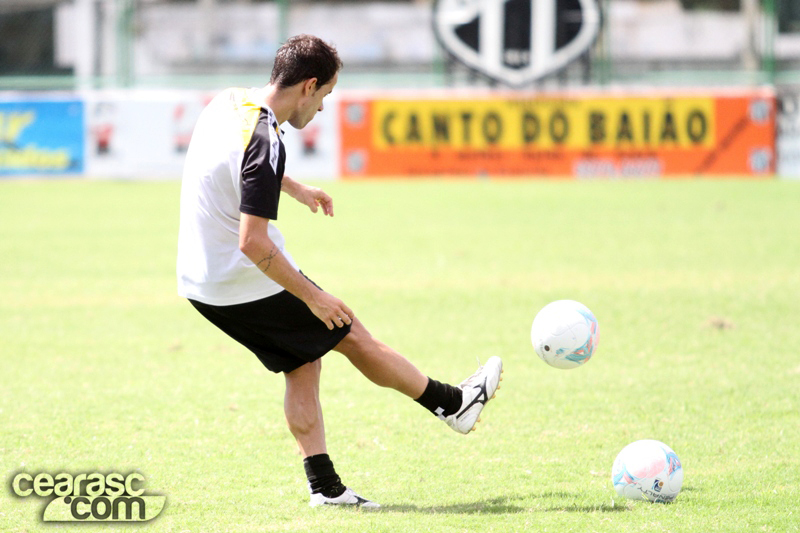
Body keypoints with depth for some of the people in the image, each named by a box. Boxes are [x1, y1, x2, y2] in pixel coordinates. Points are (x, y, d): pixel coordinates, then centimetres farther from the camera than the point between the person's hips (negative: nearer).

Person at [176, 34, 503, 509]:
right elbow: (252, 243, -30)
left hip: (200, 282, 9)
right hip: (246, 286, -9)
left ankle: (324, 486, 12)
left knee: (304, 363, 15)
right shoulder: (265, 144, -28)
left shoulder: (229, 102, 2)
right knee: (356, 339, 8)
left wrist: (297, 189, 39)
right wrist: (313, 297, -20)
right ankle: (454, 404, 24)